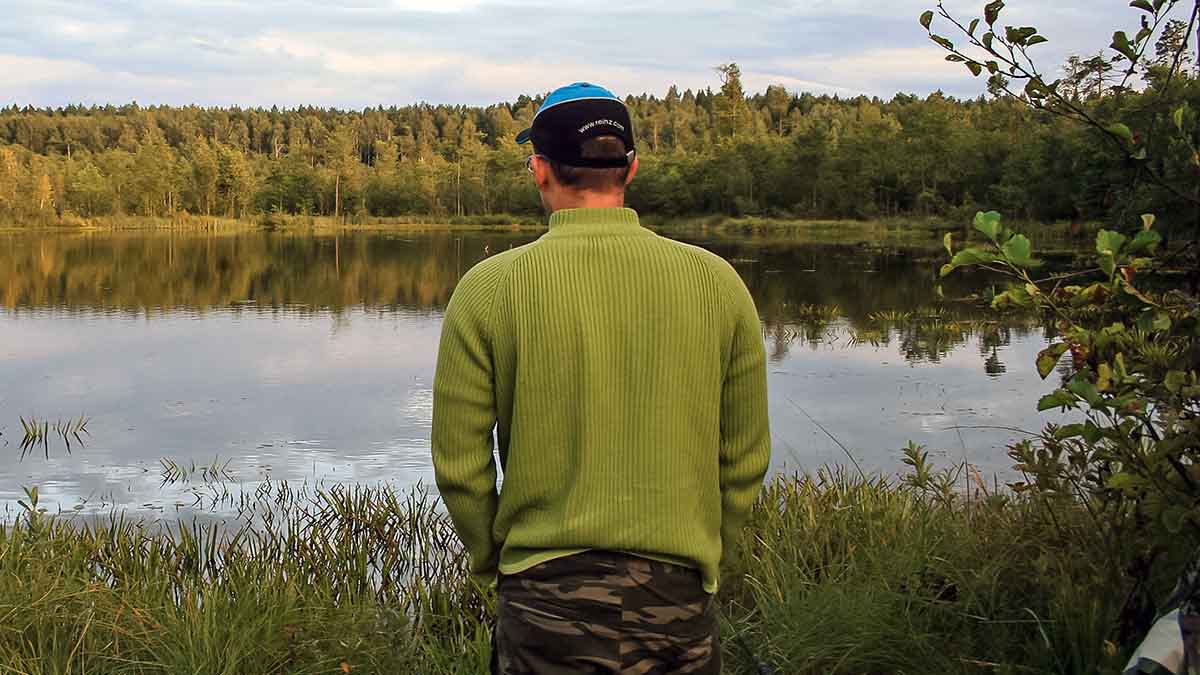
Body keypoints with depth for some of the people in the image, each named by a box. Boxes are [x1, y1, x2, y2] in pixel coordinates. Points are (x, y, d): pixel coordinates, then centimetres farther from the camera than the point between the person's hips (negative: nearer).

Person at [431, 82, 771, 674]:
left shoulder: (488, 289, -7)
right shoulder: (717, 283, -2)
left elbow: (459, 465, -4)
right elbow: (745, 460, 3)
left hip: (544, 603, -1)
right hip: (678, 599, 2)